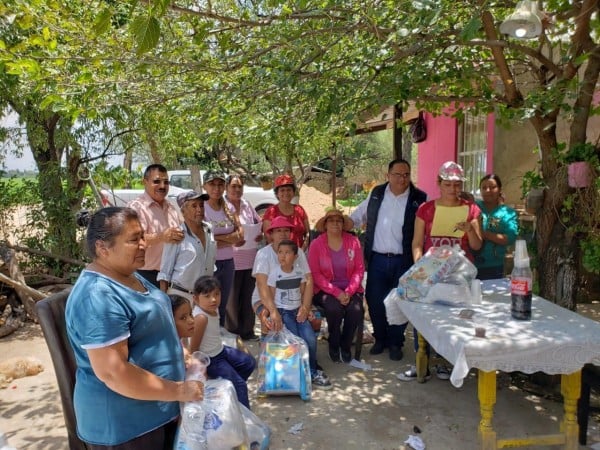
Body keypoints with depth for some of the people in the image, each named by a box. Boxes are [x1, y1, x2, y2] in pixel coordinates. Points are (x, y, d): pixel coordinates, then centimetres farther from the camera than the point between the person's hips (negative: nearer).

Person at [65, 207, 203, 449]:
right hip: (124, 424, -9)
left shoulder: (130, 277, 5)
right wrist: (179, 391, -23)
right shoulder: (99, 296, -27)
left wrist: (181, 357, 8)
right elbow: (112, 373, -30)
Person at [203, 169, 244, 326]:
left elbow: (240, 235, 1)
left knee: (223, 306, 16)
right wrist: (229, 240, -10)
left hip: (228, 262, 5)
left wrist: (217, 237, -11)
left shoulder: (228, 208, 7)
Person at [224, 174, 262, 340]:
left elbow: (260, 223, 18)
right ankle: (232, 332, 17)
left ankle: (247, 330, 27)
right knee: (232, 297, 2)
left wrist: (261, 234, -2)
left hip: (251, 258, 6)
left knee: (248, 296, 13)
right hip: (232, 259, -5)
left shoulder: (247, 205, 10)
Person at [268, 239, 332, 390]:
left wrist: (305, 308, -6)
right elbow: (271, 297, -3)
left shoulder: (300, 273, 3)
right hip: (282, 311, -3)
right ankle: (311, 372, 2)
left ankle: (310, 370, 7)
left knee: (311, 339, -15)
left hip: (298, 310, 3)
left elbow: (304, 293, 8)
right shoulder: (274, 274, -7)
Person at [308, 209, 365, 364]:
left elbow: (359, 269, 0)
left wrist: (349, 292, -14)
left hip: (350, 289, 2)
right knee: (334, 308, -31)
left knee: (356, 309, -26)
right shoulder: (316, 244, -4)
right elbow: (315, 274, -7)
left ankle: (345, 346, 1)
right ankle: (334, 345, -1)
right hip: (325, 290, -2)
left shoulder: (353, 241, 1)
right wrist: (337, 293, -16)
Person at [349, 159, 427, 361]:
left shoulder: (419, 198, -5)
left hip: (403, 261, -2)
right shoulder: (376, 194, 5)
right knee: (374, 301, 9)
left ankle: (395, 343, 29)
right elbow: (357, 216, 15)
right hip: (377, 259, 3)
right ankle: (380, 338, 32)